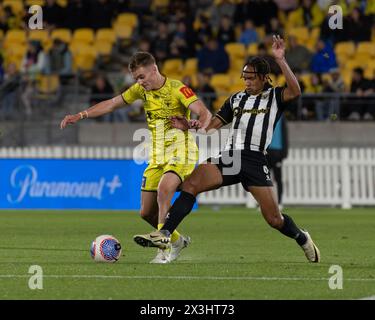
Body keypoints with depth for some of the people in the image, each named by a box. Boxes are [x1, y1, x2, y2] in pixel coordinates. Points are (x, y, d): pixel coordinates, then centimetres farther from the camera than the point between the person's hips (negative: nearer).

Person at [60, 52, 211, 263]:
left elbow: (205, 113, -26)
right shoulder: (142, 89, 5)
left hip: (181, 153, -7)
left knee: (163, 190, -33)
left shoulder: (177, 89, -15)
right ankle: (177, 241, 30)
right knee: (147, 213, 4)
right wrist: (81, 116, 7)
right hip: (158, 156, 7)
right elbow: (113, 103, 14)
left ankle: (163, 248, -29)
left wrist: (200, 124, -49)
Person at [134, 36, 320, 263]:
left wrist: (280, 60, -23)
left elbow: (295, 91, -18)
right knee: (191, 184, -19)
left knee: (274, 218, -3)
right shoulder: (237, 99, 19)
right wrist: (189, 126, 2)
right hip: (230, 157, 4)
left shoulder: (275, 97, 5)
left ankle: (303, 239, 28)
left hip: (255, 161, -4)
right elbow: (212, 124, 21)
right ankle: (164, 234, -24)